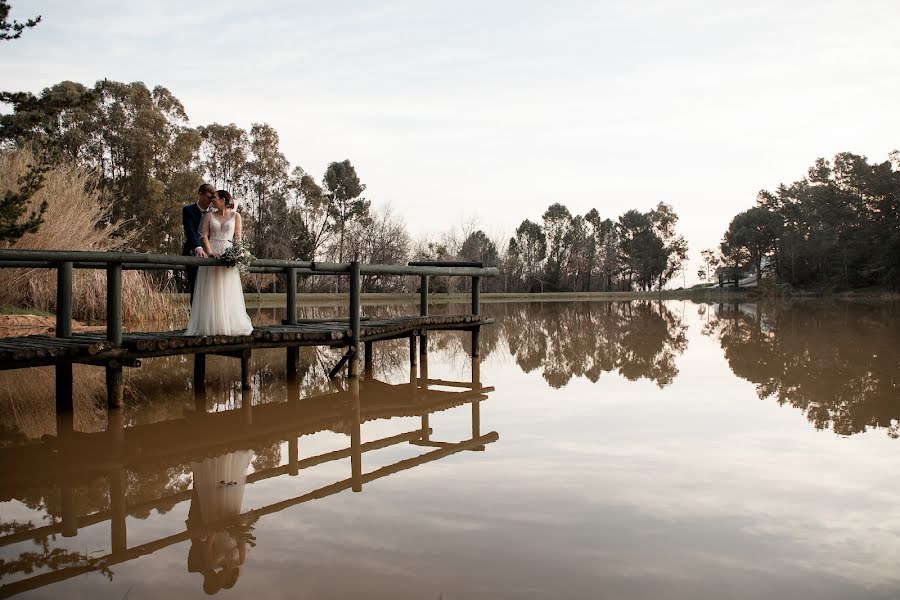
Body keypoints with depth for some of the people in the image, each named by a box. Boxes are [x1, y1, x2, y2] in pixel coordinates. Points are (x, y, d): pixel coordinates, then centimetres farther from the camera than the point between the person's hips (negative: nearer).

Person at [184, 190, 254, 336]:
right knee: (210, 292, -1)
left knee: (228, 293, 0)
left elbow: (238, 237, 4)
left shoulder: (235, 215, 7)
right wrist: (210, 252, -14)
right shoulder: (209, 215, 9)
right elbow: (204, 235, 1)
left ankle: (229, 325, 4)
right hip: (211, 254, 1)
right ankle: (210, 325, 2)